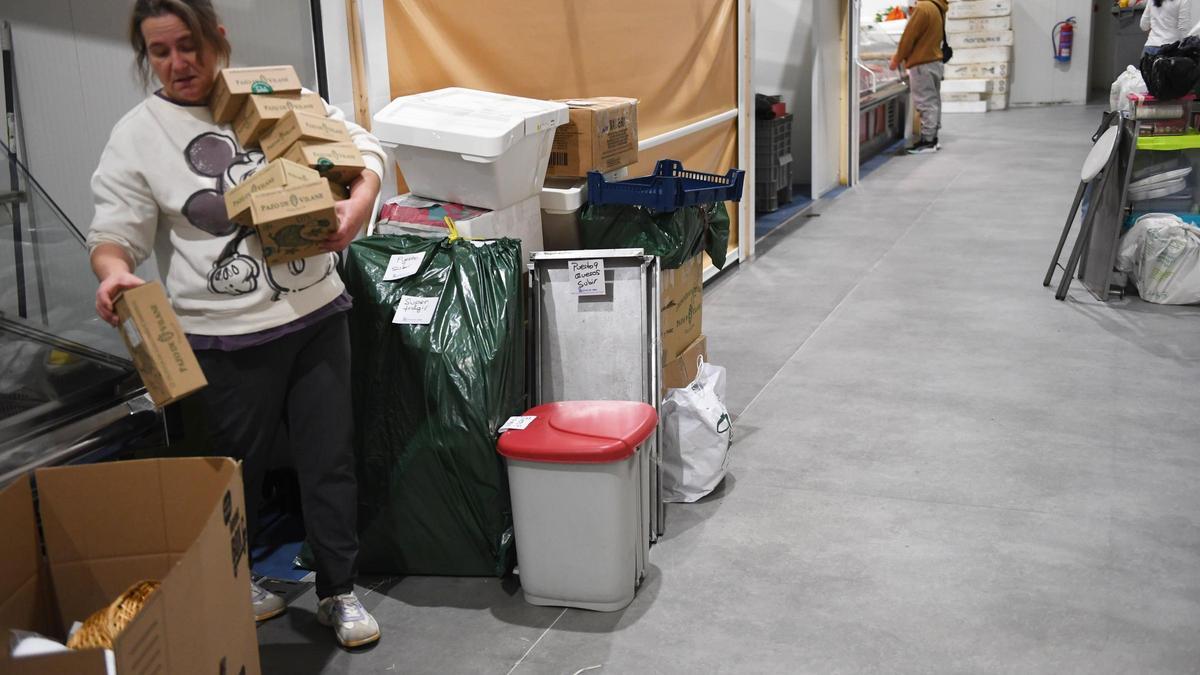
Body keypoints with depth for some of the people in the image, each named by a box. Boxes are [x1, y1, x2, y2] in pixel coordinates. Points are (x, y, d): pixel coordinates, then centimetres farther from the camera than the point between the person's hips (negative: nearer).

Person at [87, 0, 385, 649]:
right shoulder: (136, 136, -1)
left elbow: (362, 147, 4)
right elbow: (114, 234, -2)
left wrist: (358, 202, -16)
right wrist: (113, 271, -25)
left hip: (316, 313, 2)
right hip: (230, 336, -1)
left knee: (330, 457, 9)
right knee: (239, 467, 14)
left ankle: (338, 593, 26)